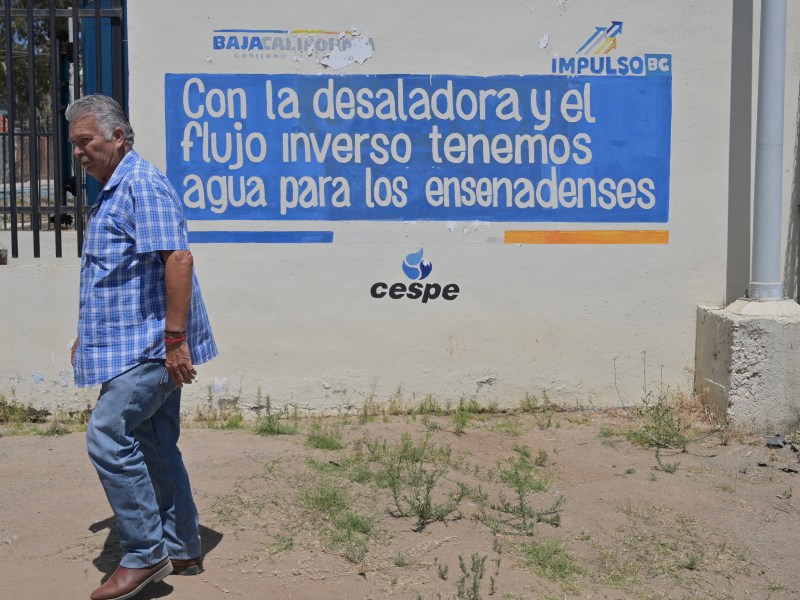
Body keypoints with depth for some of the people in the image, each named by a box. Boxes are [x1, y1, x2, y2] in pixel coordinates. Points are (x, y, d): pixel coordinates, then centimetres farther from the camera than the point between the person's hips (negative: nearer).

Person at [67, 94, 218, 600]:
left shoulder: (143, 185, -14)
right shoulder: (111, 193, 18)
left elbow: (178, 259, -23)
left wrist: (175, 339, -26)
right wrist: (89, 334, 28)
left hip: (149, 346, -10)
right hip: (139, 345, 10)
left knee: (108, 439, -11)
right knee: (155, 446, 13)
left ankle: (145, 555, -1)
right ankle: (182, 550, 22)